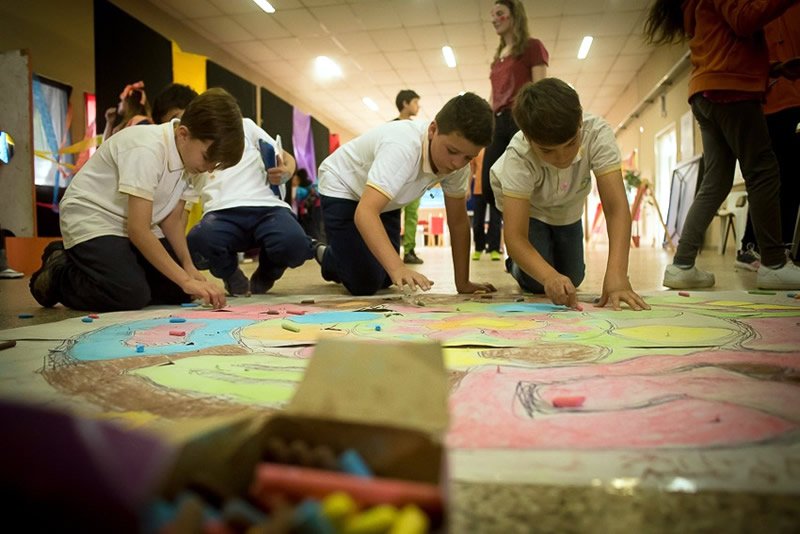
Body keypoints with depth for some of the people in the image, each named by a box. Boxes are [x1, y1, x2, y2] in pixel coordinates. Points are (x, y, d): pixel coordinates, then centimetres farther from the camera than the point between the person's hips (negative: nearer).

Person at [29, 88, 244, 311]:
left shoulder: (190, 156, -5)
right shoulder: (147, 150, -28)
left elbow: (171, 219, 0)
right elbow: (138, 229, -31)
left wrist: (188, 267, -15)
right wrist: (185, 280, -34)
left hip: (133, 231, 8)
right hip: (91, 221, -8)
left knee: (179, 290, -4)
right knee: (131, 295, -28)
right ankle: (58, 275, 3)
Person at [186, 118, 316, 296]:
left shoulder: (245, 126, 27)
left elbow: (288, 160, 22)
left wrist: (284, 173, 1)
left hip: (267, 206, 0)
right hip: (222, 211, 0)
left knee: (294, 243, -33)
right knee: (198, 240, -36)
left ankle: (265, 275, 5)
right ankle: (233, 276, 1)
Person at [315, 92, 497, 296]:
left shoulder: (457, 160, -19)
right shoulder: (403, 147, -41)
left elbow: (458, 221, -11)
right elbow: (365, 212, -50)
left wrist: (462, 283, -14)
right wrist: (398, 267, -61)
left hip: (384, 198, 7)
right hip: (342, 189, -6)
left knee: (386, 279, 9)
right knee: (364, 283, -14)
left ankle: (333, 257, 40)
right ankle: (329, 258, 21)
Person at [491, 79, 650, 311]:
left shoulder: (598, 133, -37)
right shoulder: (518, 157, -41)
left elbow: (617, 208, -41)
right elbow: (515, 236, -43)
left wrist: (617, 273, -55)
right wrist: (549, 277, -61)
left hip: (566, 207, 3)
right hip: (524, 205, -3)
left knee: (571, 280, 7)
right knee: (536, 283, -17)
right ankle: (516, 263, 18)